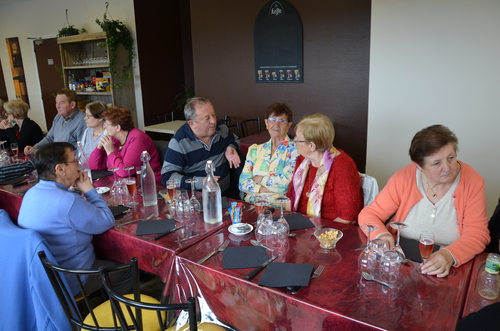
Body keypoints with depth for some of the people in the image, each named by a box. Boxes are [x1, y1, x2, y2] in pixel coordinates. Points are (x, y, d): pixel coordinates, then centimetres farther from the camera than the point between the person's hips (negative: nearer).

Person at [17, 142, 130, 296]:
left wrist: (81, 192, -2)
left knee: (108, 260, 26)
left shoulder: (32, 193, -1)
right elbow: (107, 221, -20)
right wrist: (89, 190, -11)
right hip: (70, 283, -9)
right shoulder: (67, 201, -31)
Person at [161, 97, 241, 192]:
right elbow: (167, 177, -13)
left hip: (226, 192, 5)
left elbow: (235, 140, 29)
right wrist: (200, 182, -23)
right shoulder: (179, 142, -10)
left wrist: (231, 147, 3)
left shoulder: (222, 128, 6)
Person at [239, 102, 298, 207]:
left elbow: (286, 181, -10)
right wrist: (262, 189, -8)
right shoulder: (255, 150, 17)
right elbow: (243, 183, 9)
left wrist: (259, 179, 1)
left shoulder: (294, 149, 3)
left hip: (278, 207, -3)